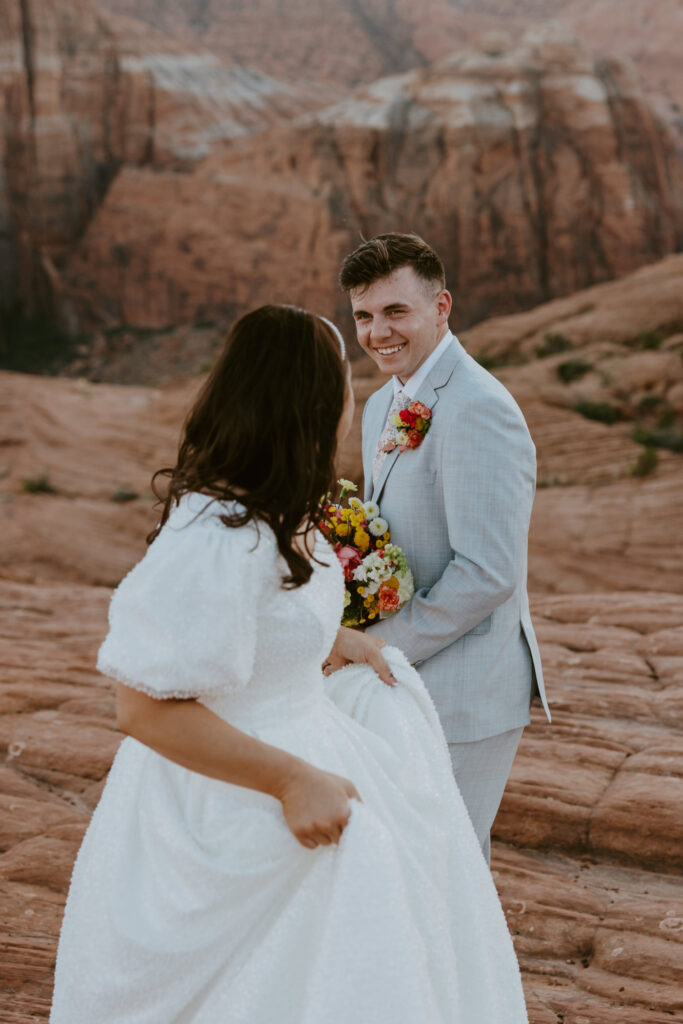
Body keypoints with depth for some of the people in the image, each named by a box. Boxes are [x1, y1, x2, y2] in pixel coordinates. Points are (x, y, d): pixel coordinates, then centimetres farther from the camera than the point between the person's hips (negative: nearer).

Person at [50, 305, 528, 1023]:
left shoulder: (274, 507, -2)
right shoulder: (218, 539, -32)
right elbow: (146, 708, -29)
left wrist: (340, 641, 8)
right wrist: (294, 779, -26)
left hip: (298, 734, 9)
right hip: (232, 808, -9)